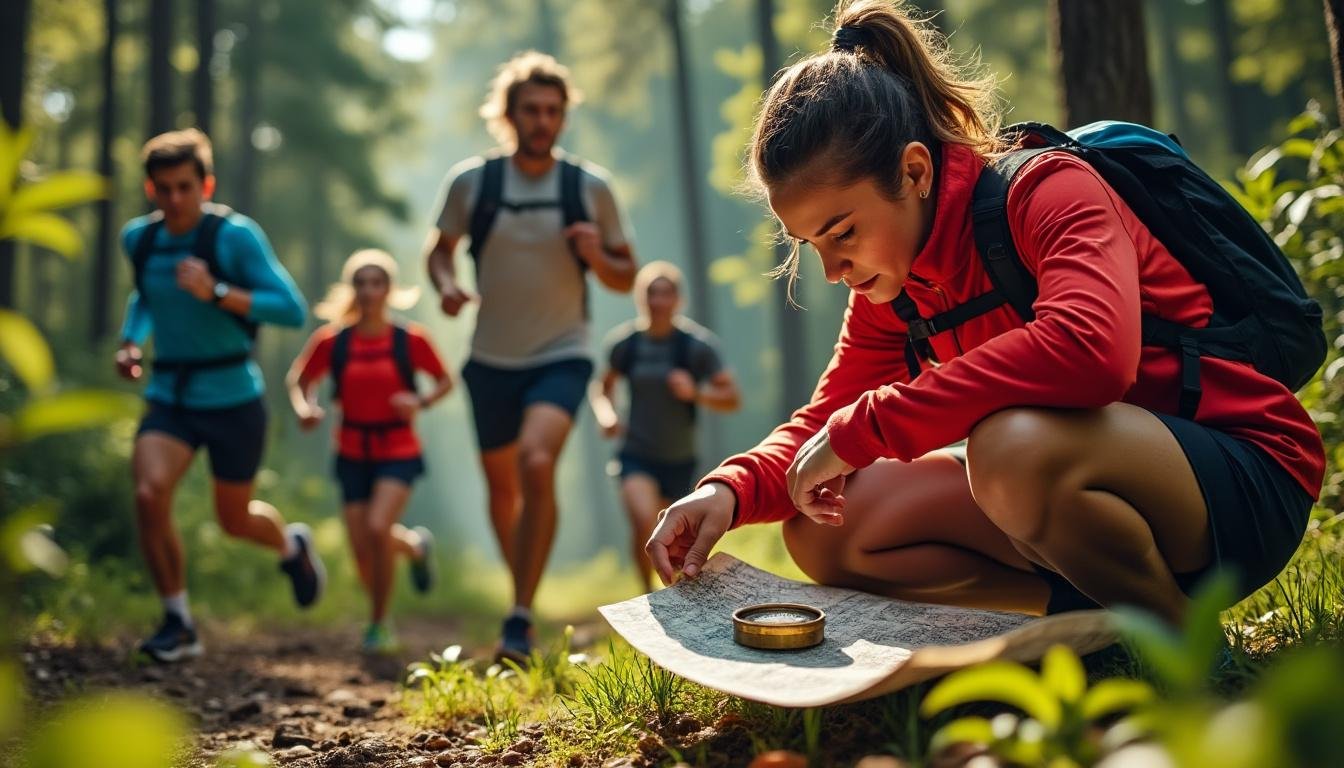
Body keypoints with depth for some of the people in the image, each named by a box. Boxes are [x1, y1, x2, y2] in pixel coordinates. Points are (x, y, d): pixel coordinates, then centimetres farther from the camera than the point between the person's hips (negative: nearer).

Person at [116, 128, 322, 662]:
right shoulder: (137, 238, 3)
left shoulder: (235, 236, -13)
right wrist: (130, 342, 6)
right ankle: (178, 624, -2)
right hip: (168, 396, 4)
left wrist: (216, 292, -28)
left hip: (233, 398, -3)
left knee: (234, 520, 10)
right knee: (149, 495, -20)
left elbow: (291, 310, -18)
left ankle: (292, 545, 48)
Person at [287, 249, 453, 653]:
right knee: (362, 549, 0)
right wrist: (305, 408, -12)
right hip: (353, 455, 3)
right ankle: (415, 546, 35)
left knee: (377, 528, -23)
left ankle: (379, 623, -4)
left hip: (398, 453, -3)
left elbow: (445, 381, 4)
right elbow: (299, 380, 9)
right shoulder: (331, 341, -5)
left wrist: (421, 402, -15)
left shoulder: (410, 340, -9)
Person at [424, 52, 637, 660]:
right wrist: (446, 283, -10)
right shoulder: (471, 182, -3)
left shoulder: (591, 187, -3)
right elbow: (439, 247, 12)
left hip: (561, 357, -2)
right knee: (502, 485, 13)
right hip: (491, 359, 2)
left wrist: (596, 256, -17)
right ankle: (523, 589, 40)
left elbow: (625, 278, 5)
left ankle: (521, 616, -19)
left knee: (538, 462, -26)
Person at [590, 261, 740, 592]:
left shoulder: (698, 344, -10)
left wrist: (695, 393, -26)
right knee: (644, 522, -27)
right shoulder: (625, 342, -4)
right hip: (637, 455, 0)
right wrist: (605, 414, -7)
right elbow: (603, 385, 13)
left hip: (679, 461, 0)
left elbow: (732, 399, -8)